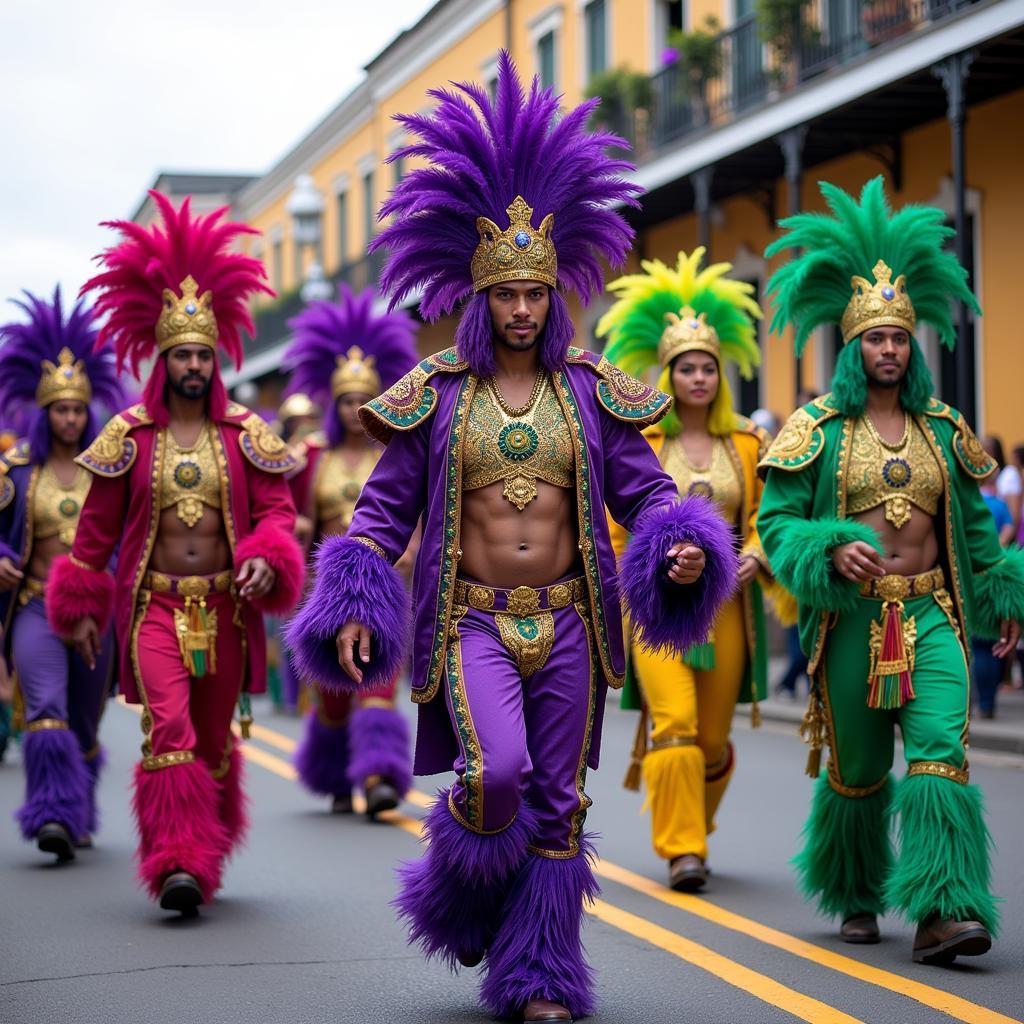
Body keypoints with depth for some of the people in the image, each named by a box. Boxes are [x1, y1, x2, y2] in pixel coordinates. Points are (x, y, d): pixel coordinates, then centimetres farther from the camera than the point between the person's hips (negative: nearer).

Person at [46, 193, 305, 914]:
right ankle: (177, 863, -22)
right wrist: (81, 606, 11)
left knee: (213, 740, 10)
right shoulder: (130, 435, 2)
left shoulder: (246, 434, 4)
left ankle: (205, 855, 26)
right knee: (169, 729, -19)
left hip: (226, 609, 2)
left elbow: (277, 509, 4)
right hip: (155, 605, -2)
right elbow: (97, 528, 9)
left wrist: (266, 557, -17)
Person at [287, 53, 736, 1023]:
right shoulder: (437, 394, 0)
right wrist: (352, 607, -10)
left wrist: (683, 547, -16)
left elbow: (646, 493, 6)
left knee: (556, 805, 4)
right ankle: (460, 896, 8)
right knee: (495, 772, -23)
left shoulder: (590, 390, 4)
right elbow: (382, 512, 2)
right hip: (472, 624, -2)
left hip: (566, 626, 2)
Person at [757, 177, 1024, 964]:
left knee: (942, 749, -16)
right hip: (852, 619, -2)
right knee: (857, 772, 8)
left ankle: (941, 914, -21)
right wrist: (832, 549, -21)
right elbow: (777, 522, -3)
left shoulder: (943, 428, 11)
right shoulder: (818, 428, 1)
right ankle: (856, 897, 30)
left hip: (932, 617, 2)